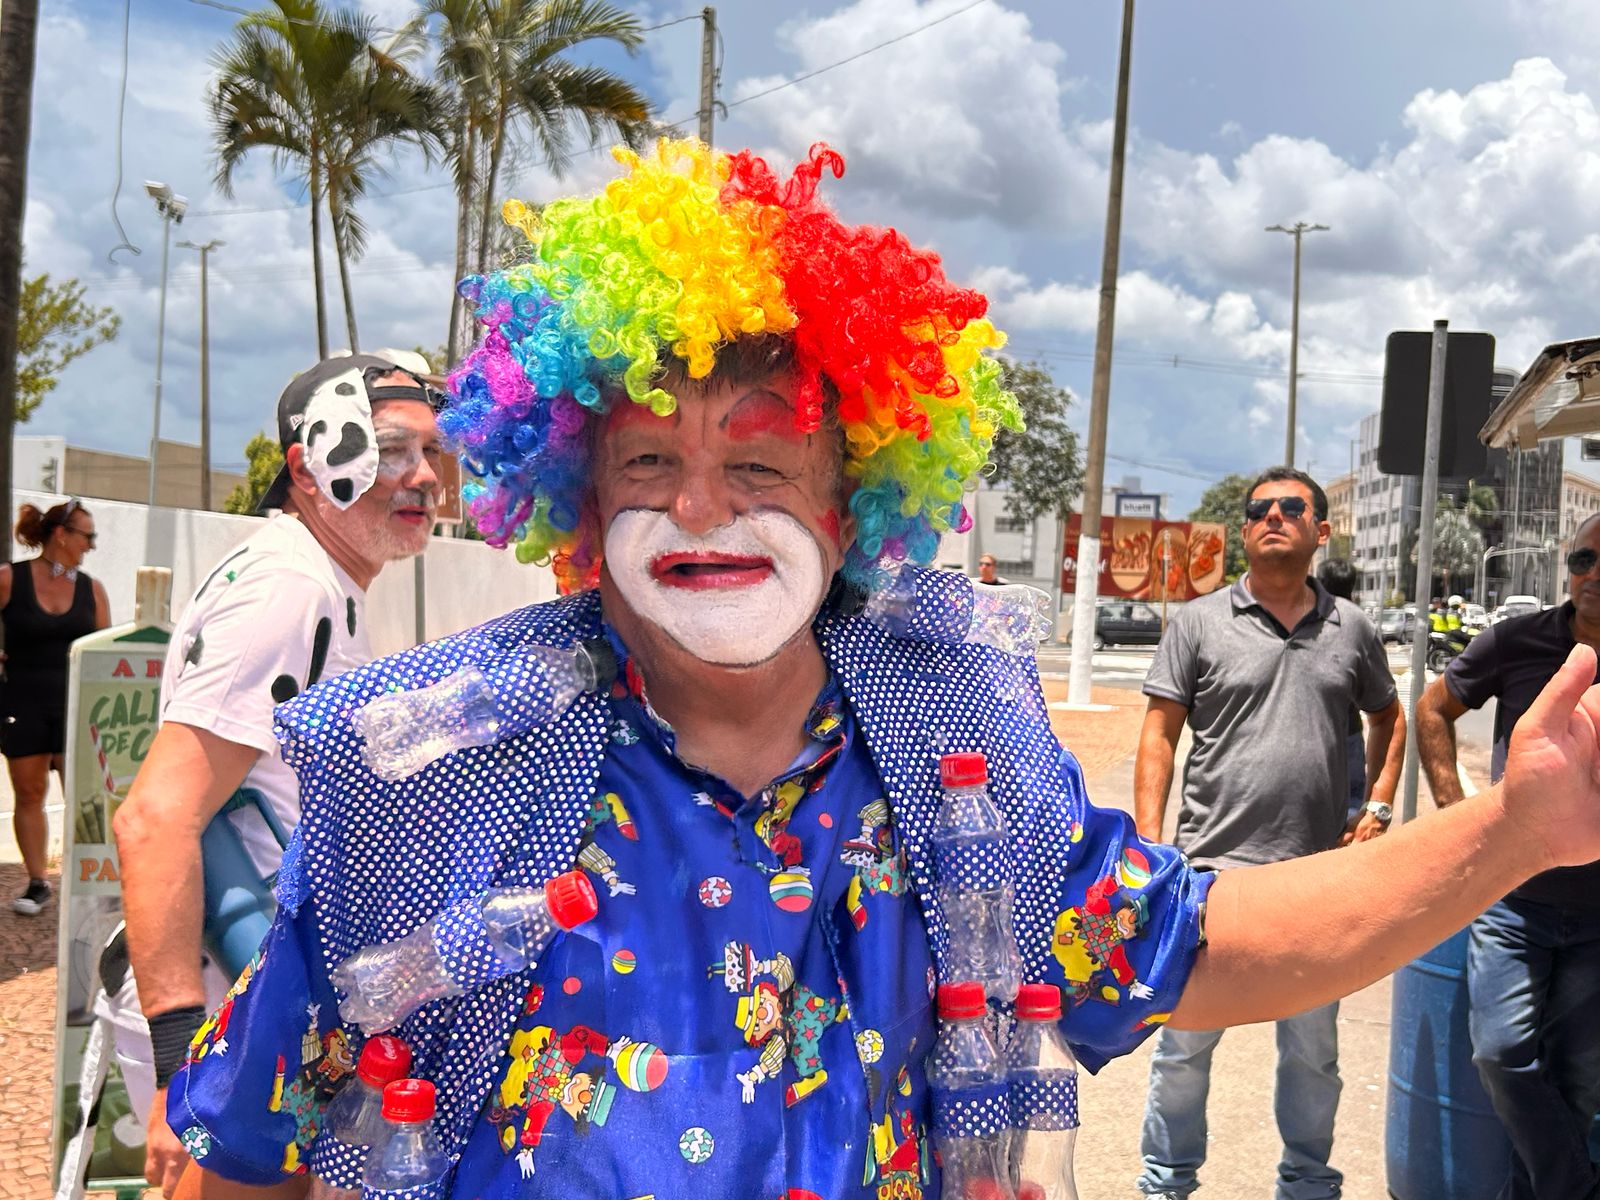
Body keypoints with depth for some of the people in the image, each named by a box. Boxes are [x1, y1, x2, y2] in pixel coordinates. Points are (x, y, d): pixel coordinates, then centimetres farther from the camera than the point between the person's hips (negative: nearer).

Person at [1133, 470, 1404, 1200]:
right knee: (1186, 1042, 7)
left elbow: (1388, 716, 21)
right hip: (1214, 869, -2)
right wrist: (1149, 848, -8)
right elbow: (1159, 736, -2)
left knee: (1313, 1050, 16)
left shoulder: (1351, 630, 7)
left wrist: (1377, 809, 8)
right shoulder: (1199, 623, -1)